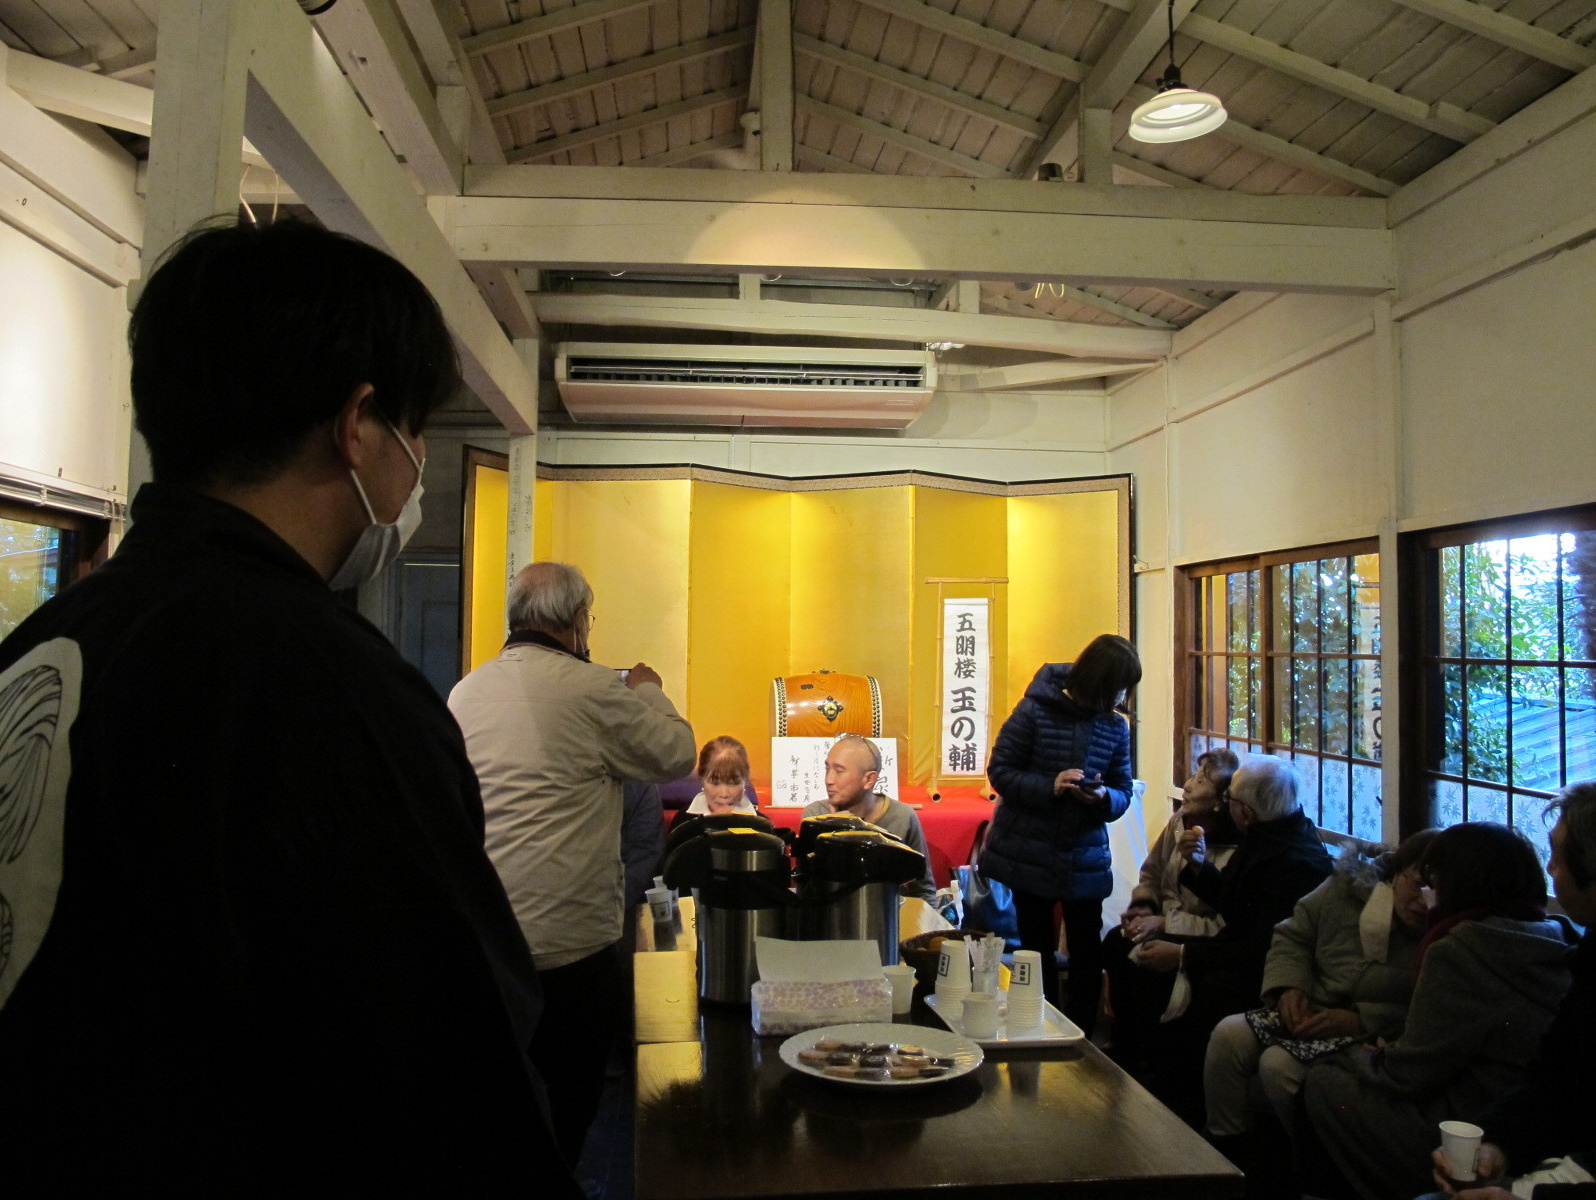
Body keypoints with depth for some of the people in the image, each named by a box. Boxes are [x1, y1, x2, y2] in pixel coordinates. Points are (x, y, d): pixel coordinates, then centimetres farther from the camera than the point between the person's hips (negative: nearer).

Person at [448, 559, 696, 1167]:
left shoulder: (466, 689, 5)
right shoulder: (593, 688, -15)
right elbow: (676, 753, -4)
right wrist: (649, 692, 13)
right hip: (566, 941, -6)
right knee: (566, 1108, 11)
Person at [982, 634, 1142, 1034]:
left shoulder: (1115, 726, -1)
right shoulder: (1035, 710, -12)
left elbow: (1123, 792, 4)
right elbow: (999, 771, -9)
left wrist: (1104, 798, -19)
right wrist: (1048, 787, -24)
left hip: (1085, 857, 3)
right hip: (1031, 852, -3)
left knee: (1086, 950, 7)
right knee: (1037, 948, 11)